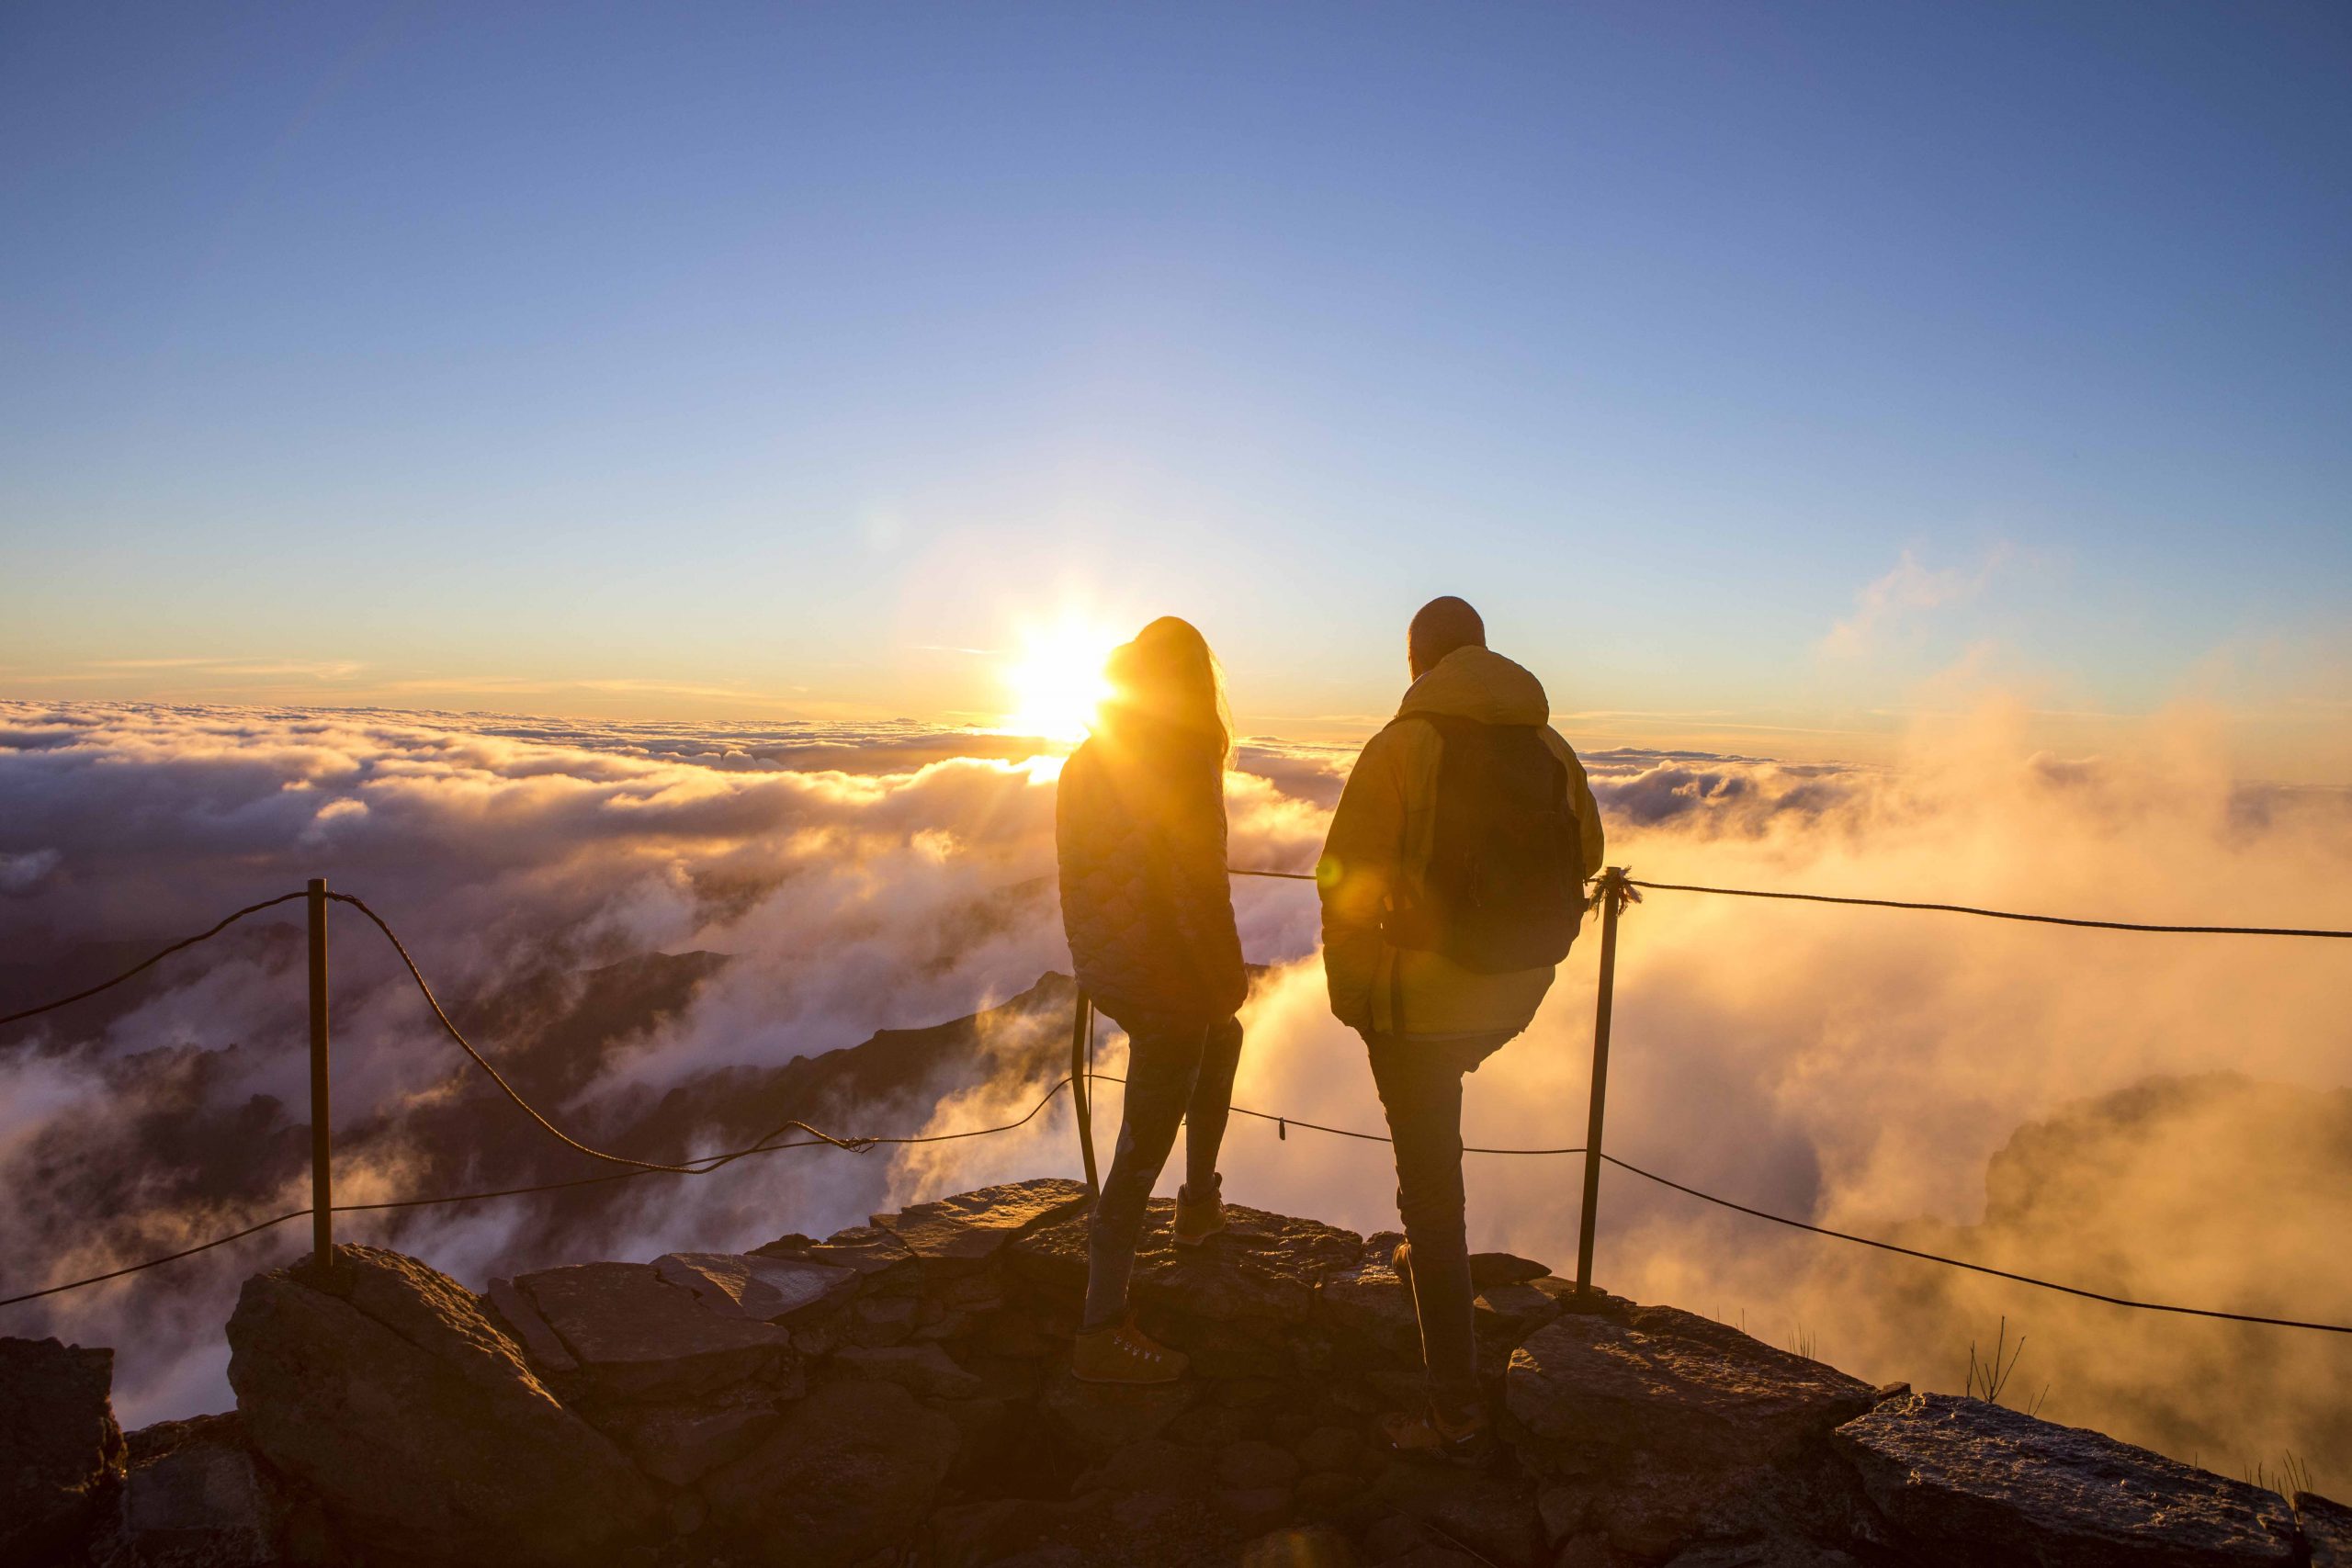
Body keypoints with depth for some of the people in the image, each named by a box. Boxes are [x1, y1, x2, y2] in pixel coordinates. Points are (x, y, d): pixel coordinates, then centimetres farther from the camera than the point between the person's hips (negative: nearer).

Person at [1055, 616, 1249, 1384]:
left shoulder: (1084, 763, 4)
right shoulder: (1185, 766, -18)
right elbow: (1199, 890, -20)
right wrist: (1229, 977, -8)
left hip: (1106, 970, 8)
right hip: (1169, 980, -8)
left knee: (1222, 1039, 32)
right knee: (1143, 1147, 1)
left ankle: (1200, 1203, 42)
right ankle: (1101, 1333, 10)